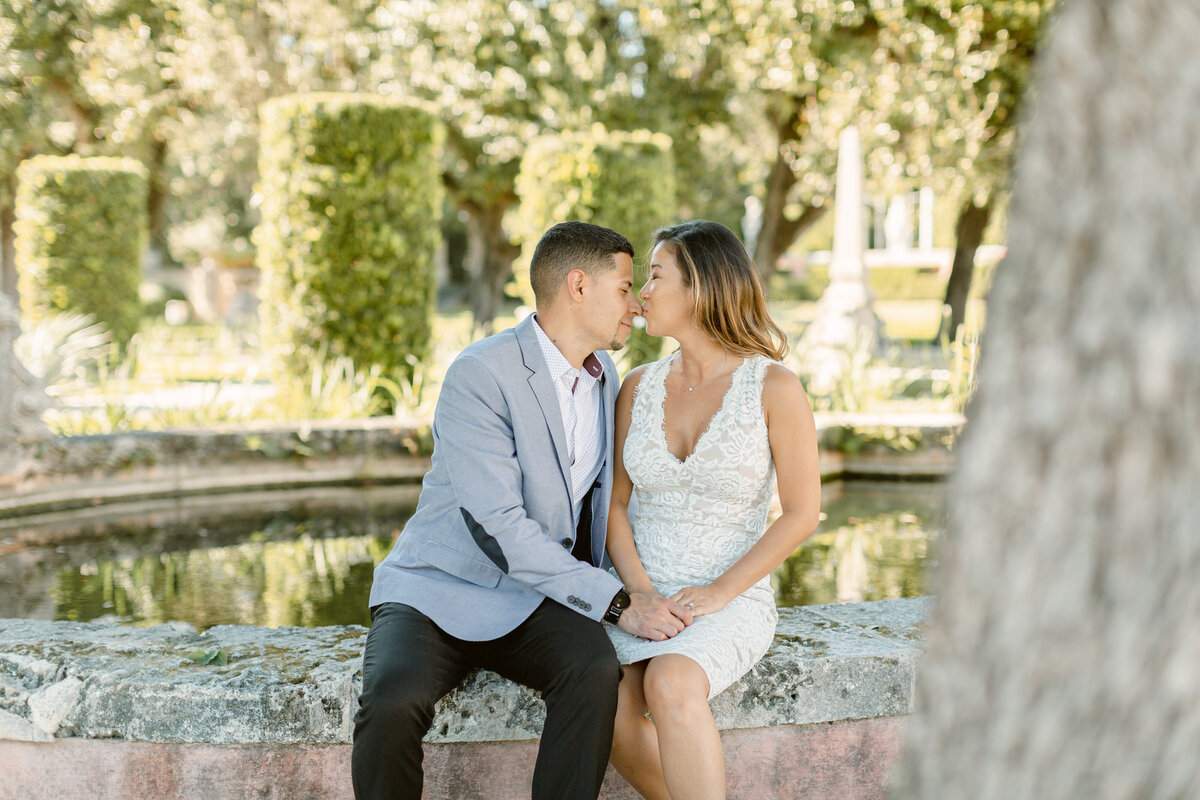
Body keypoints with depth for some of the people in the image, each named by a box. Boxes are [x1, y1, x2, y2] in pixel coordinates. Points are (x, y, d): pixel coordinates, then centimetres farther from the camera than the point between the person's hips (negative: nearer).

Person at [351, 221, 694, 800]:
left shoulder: (603, 374, 9)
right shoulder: (479, 375, -16)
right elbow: (500, 529, -22)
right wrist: (617, 602, -24)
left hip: (537, 600, 5)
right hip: (440, 593, -5)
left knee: (594, 670, -29)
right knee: (393, 702, -34)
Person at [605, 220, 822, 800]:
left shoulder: (775, 387, -7)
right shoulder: (639, 387, 6)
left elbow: (802, 513, -6)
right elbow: (612, 502, 7)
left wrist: (720, 592, -15)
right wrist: (639, 591, -10)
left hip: (731, 603, -4)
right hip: (639, 596, 4)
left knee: (669, 686, -37)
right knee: (602, 709, -28)